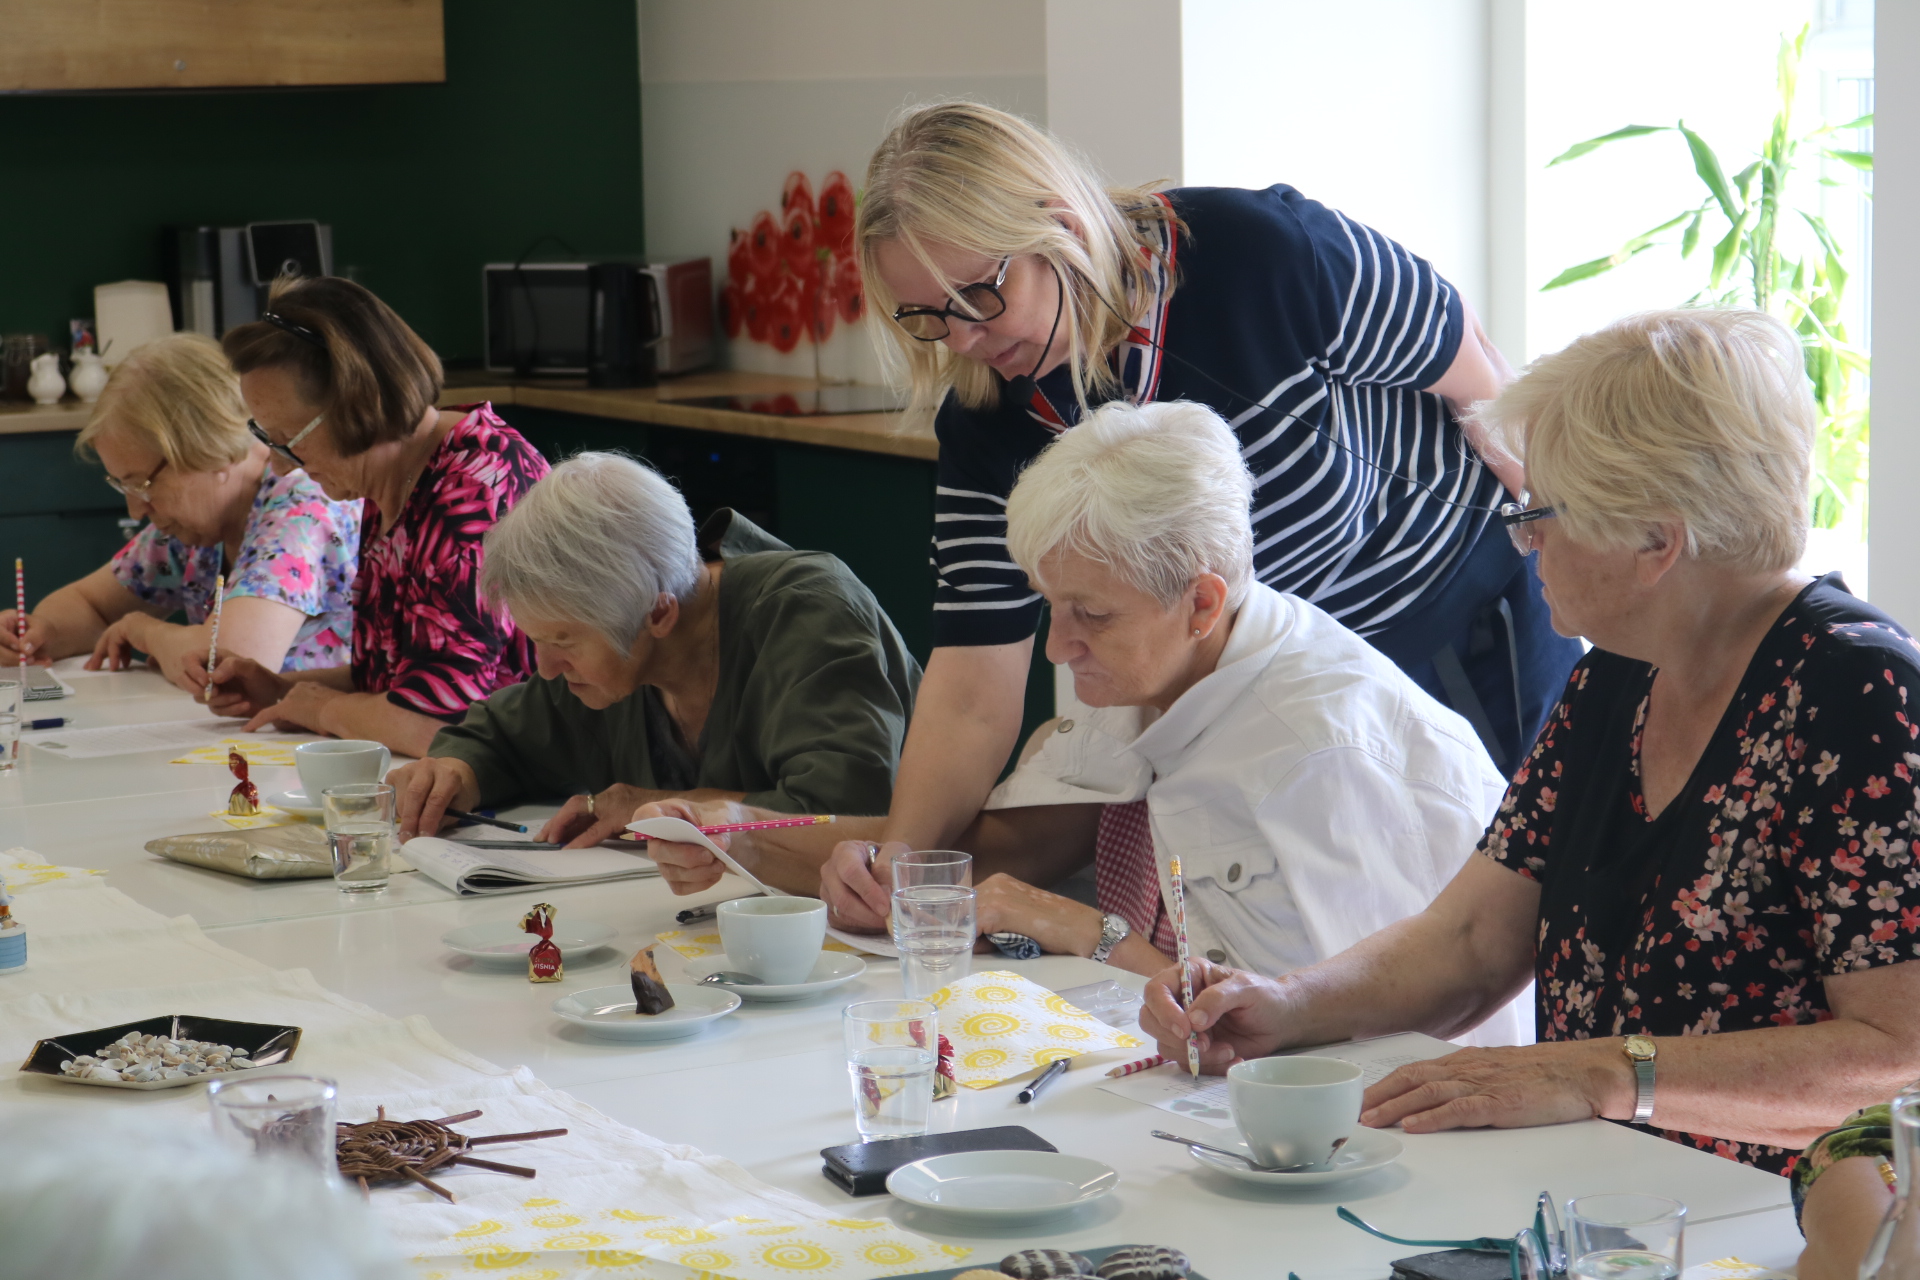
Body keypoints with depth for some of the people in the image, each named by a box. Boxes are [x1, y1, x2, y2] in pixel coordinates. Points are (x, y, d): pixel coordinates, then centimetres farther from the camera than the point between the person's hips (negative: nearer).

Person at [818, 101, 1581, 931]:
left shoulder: (1263, 254, -32)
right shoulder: (986, 416, -17)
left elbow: (1482, 386, -15)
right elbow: (974, 691, -18)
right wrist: (899, 861, -34)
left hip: (1466, 630, -4)